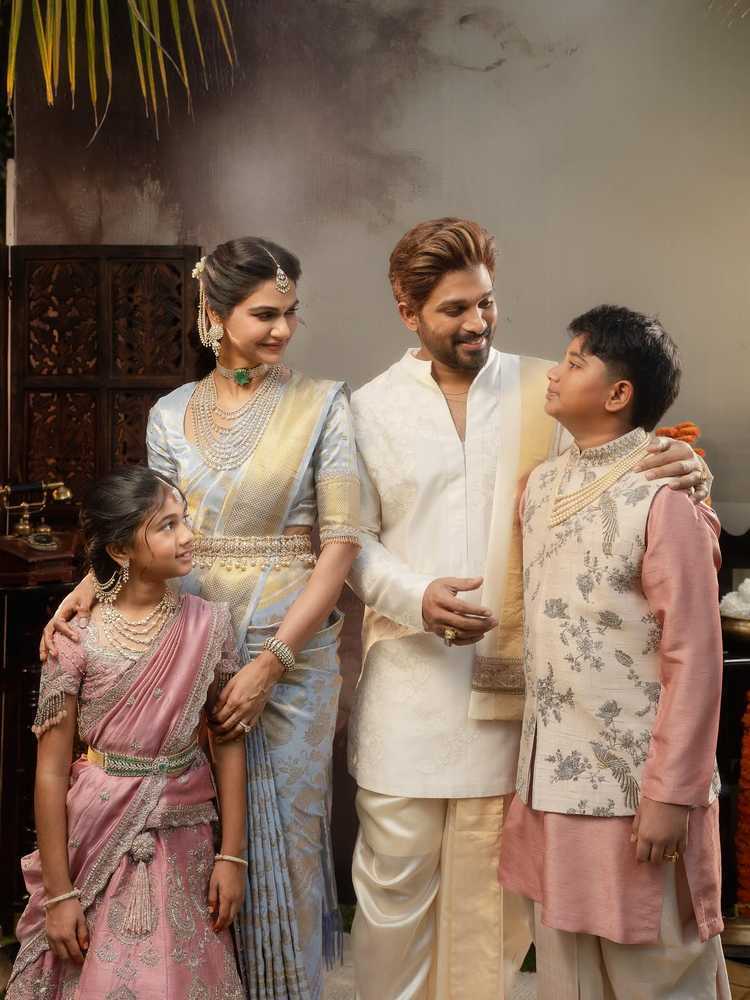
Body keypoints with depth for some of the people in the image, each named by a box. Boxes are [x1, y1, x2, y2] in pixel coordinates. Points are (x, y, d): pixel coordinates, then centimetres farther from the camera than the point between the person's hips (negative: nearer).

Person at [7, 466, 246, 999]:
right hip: (101, 840, -2)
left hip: (184, 841, 2)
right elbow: (51, 773, -9)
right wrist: (59, 893, -9)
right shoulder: (78, 641, -12)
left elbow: (229, 745, 0)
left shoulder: (209, 625, -5)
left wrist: (233, 855, -2)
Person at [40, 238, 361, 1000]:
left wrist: (271, 663, -15)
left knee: (278, 832, 5)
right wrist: (93, 584, -12)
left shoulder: (320, 405, -4)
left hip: (290, 648, -2)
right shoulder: (171, 414, 5)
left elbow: (341, 545, -9)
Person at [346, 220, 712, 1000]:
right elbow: (355, 540, 3)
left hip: (513, 679, 0)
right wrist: (417, 597, -16)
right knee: (395, 871, 8)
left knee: (493, 876, 9)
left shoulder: (545, 392, 3)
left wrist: (681, 471, -18)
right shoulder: (371, 408, 4)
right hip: (409, 680, 0)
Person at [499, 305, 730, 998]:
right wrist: (529, 770, 14)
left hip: (637, 785, -6)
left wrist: (672, 793, -16)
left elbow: (694, 657, -16)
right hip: (554, 777, 7)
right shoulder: (541, 486, 8)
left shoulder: (662, 496, -14)